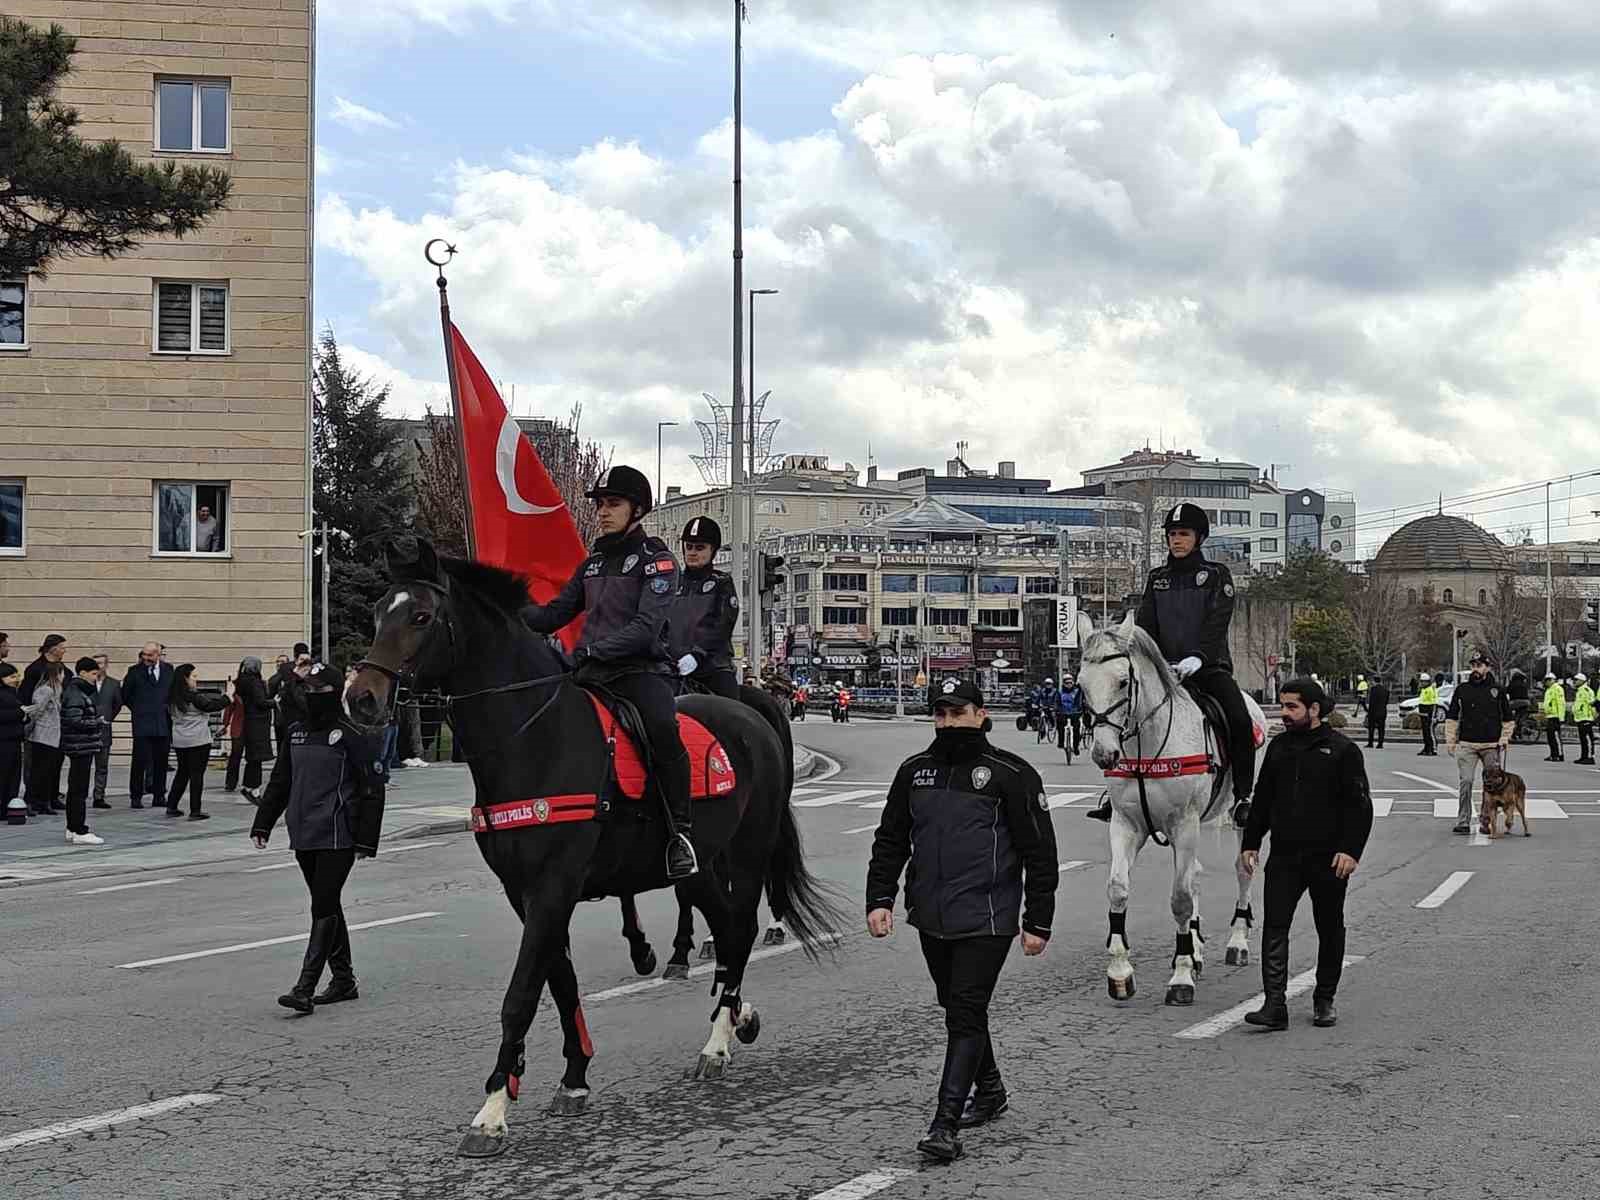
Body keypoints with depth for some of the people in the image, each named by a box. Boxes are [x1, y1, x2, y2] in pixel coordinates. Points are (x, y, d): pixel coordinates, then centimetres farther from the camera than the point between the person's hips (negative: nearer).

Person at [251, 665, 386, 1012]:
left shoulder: (352, 736, -8)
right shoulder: (296, 733, 11)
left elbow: (373, 789, -8)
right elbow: (279, 783, 19)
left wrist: (366, 840, -12)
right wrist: (262, 824, 13)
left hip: (337, 837, -7)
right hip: (303, 837, 7)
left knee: (324, 909, -9)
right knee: (327, 907, 14)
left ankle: (305, 989, -13)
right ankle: (344, 980, 25)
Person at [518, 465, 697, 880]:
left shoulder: (656, 560, -1)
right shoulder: (593, 564, 20)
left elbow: (645, 629, -13)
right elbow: (554, 614, 19)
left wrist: (591, 650, -23)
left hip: (642, 670, -7)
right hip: (593, 675, 7)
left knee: (662, 729, -36)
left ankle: (681, 831, -26)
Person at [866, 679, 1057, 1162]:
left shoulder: (1010, 774, -6)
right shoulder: (914, 771, 9)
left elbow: (1040, 852, -4)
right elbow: (890, 841, 15)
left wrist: (1038, 922, -7)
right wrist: (879, 899, 3)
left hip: (986, 919, -6)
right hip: (931, 918, 6)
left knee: (965, 1014, -10)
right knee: (955, 1008, 18)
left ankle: (945, 1123, -11)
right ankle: (990, 1090, 37)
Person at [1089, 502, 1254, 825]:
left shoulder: (1216, 575, 3)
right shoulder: (1157, 579, 15)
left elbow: (1217, 623, -11)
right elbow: (1145, 625, 6)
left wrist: (1197, 656, -29)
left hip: (1209, 666, -3)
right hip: (1165, 668, 3)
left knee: (1240, 721, -26)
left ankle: (1243, 796, -16)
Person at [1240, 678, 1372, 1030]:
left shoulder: (1342, 749, -4)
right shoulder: (1279, 747, 11)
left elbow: (1360, 805, -7)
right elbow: (1262, 800, 18)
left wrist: (1351, 850, -16)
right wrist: (1250, 842, 13)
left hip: (1328, 858, -4)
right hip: (1284, 856, 4)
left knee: (1329, 929, 9)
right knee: (1274, 928, -8)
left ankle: (1324, 1000, 23)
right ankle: (1275, 1004, -12)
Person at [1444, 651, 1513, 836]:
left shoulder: (1498, 690, 5)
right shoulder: (1462, 689, 6)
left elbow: (1508, 719, 12)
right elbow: (1451, 717, 10)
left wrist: (1504, 740, 2)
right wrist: (1450, 741, 3)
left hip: (1492, 745, 0)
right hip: (1467, 745, 0)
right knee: (1465, 782, -8)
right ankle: (1463, 822, -4)